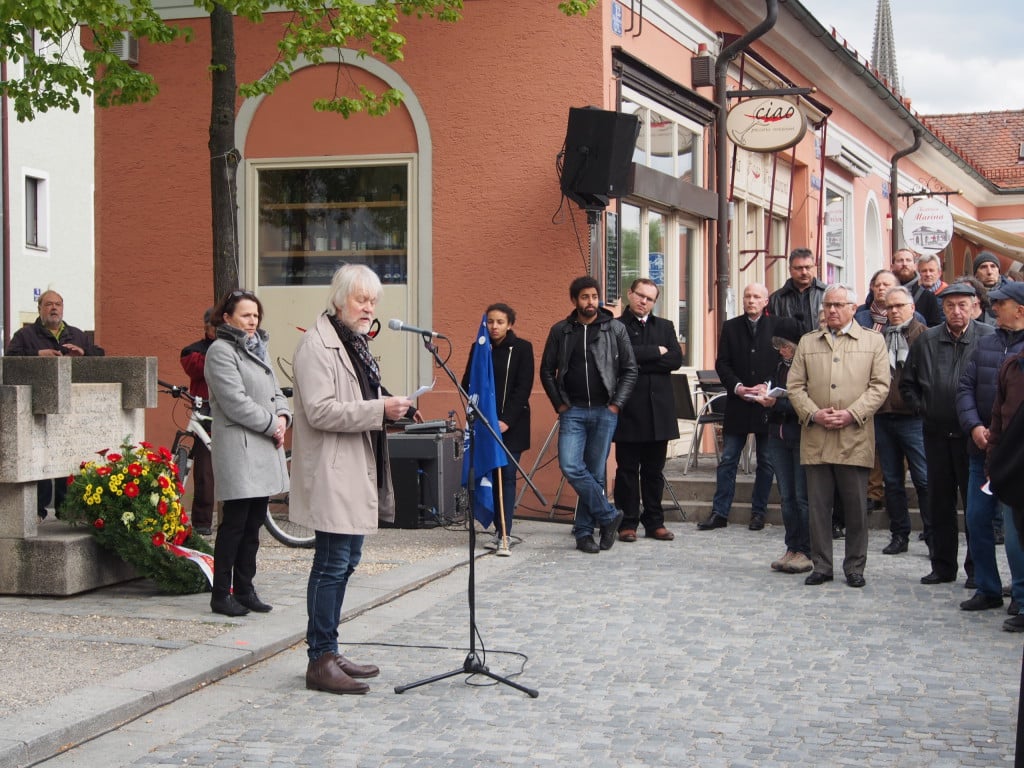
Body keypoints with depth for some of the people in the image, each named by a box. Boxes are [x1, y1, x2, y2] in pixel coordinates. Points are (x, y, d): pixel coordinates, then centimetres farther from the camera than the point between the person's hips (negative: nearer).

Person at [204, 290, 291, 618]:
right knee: (235, 523, -6)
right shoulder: (221, 351, -8)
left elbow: (276, 393, 20)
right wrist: (271, 424, -12)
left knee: (253, 523, 10)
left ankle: (244, 588, 18)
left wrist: (282, 417, -1)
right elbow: (236, 402, -16)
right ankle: (221, 594, 1)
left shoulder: (257, 349, 19)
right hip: (238, 447, -8)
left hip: (265, 449, 8)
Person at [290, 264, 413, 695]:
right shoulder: (317, 344, -12)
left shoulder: (356, 343, 19)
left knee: (346, 562, 13)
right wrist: (379, 409, -22)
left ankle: (329, 653, 21)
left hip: (357, 470, 10)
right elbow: (320, 411, -21)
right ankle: (320, 662, -2)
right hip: (332, 473, -10)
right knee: (332, 565, -8)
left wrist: (388, 408, 12)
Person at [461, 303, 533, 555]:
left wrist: (506, 420, -14)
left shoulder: (522, 348, -1)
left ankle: (504, 536, -12)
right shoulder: (478, 348, 9)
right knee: (490, 476, 2)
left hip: (512, 424, -3)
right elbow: (467, 383, 10)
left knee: (507, 476, -9)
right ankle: (499, 529, 15)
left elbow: (523, 388, -6)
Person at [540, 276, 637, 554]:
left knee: (596, 472, 2)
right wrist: (559, 404, 2)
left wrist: (616, 404, -4)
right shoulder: (560, 331, 6)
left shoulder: (615, 329, 3)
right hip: (573, 411, 1)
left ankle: (584, 531, 13)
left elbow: (630, 369, 4)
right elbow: (547, 371, 11)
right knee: (570, 467, -15)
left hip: (604, 412, 0)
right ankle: (609, 516, 0)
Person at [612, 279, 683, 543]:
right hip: (628, 409, -4)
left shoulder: (665, 327, 15)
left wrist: (641, 362, -9)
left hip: (658, 409, 4)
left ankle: (654, 522, 13)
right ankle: (628, 522, 6)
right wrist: (656, 352, -8)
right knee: (627, 469, 0)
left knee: (654, 469, 7)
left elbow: (676, 359, 1)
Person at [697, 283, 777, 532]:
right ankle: (719, 513, 4)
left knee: (766, 462, 6)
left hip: (767, 403, -1)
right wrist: (737, 387, -10)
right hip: (737, 402, 1)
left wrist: (767, 386, -12)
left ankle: (759, 512, 16)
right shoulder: (731, 327, 7)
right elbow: (722, 364, 4)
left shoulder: (777, 326, 2)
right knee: (728, 460, 1)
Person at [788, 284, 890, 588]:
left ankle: (855, 566, 14)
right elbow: (795, 386, 9)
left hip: (854, 438, -2)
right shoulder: (807, 343, 13)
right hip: (816, 438, 2)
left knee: (856, 508, 3)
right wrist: (813, 413, -8)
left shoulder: (873, 341, 7)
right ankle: (821, 566, 12)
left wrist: (851, 413, -13)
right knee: (818, 506, 4)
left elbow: (880, 385, -1)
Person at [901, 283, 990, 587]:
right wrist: (921, 408, 2)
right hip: (937, 433, 4)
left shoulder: (989, 338, -6)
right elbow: (907, 383, 14)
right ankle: (942, 565, 19)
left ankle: (977, 568, 13)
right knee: (940, 502, 10)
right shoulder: (926, 340, 5)